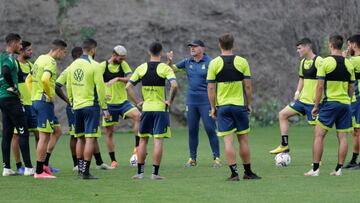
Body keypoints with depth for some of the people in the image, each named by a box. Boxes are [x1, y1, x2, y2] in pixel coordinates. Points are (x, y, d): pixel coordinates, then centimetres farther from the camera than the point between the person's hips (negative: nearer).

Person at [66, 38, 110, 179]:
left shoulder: (73, 65, 8)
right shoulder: (94, 65, -10)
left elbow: (68, 87, 13)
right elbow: (100, 88, -11)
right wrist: (104, 108, -6)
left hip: (77, 106, 6)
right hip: (91, 105, -6)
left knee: (80, 138, 15)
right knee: (90, 139, -5)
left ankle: (80, 169, 18)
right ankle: (86, 172, -10)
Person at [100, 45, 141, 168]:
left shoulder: (123, 65, 2)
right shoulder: (102, 66, -6)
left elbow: (131, 79, -11)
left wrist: (118, 79, -26)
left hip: (123, 102, 2)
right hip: (109, 104, -2)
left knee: (138, 116, -25)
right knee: (109, 132, 2)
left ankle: (137, 148, -21)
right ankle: (113, 161, 13)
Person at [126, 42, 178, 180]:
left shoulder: (141, 68, 4)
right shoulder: (165, 68, -7)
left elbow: (128, 86, 3)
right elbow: (174, 85, -21)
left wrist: (137, 102, 8)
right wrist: (170, 101, -8)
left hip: (146, 108, 3)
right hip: (161, 108, -3)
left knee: (143, 140, 12)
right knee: (158, 140, -1)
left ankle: (140, 172, 12)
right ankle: (155, 173, -3)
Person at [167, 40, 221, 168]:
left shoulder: (209, 62, -5)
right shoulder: (187, 62, 10)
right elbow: (173, 69, 12)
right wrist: (169, 62, -8)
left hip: (206, 102, -5)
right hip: (191, 101, 5)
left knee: (210, 129, -6)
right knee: (192, 130, 8)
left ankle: (216, 157, 0)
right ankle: (192, 158, 15)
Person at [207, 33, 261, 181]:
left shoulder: (214, 63, -4)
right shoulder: (242, 62, -2)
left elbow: (211, 88, -4)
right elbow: (247, 86, -2)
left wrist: (213, 107, 4)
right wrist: (249, 104, 10)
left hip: (222, 106, -1)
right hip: (239, 105, 1)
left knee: (228, 140, -1)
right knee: (243, 139, 10)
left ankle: (234, 173, -5)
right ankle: (247, 172, 17)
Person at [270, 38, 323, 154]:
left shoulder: (318, 61, -14)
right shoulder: (303, 62, 13)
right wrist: (297, 92, 12)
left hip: (313, 101, -9)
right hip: (302, 100, 9)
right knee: (283, 114, 5)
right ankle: (284, 145, 7)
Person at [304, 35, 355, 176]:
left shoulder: (326, 62, -8)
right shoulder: (348, 64, 8)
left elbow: (320, 86, -10)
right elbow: (351, 87, 12)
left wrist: (316, 105, -4)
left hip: (330, 102, -5)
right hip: (345, 104, 5)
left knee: (319, 135, -1)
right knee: (342, 137, 6)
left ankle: (315, 169, -4)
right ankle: (339, 169, 6)